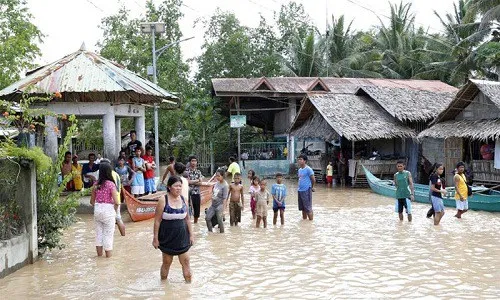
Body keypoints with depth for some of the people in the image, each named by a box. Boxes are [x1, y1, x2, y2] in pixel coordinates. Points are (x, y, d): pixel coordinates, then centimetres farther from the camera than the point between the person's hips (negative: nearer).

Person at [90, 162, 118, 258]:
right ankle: (108, 254, 14)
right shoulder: (111, 184, -13)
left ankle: (99, 253, 24)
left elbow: (92, 201, 7)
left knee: (98, 232, 16)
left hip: (97, 210, 5)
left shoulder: (96, 184, 3)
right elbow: (116, 201, -16)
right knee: (108, 233, 6)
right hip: (108, 210, -5)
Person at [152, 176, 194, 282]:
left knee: (185, 261, 4)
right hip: (167, 236, -3)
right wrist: (155, 238, -9)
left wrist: (191, 235, 9)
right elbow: (157, 221, -9)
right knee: (166, 262, 10)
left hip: (182, 236, 3)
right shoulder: (163, 200, -13)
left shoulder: (184, 200, 1)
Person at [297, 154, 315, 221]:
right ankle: (304, 220, 24)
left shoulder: (308, 169, -12)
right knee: (302, 208, 14)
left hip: (306, 191, -8)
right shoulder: (300, 169, 12)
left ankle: (311, 221, 3)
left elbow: (313, 180, -9)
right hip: (300, 190, 8)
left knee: (308, 208, -4)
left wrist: (312, 187, 4)